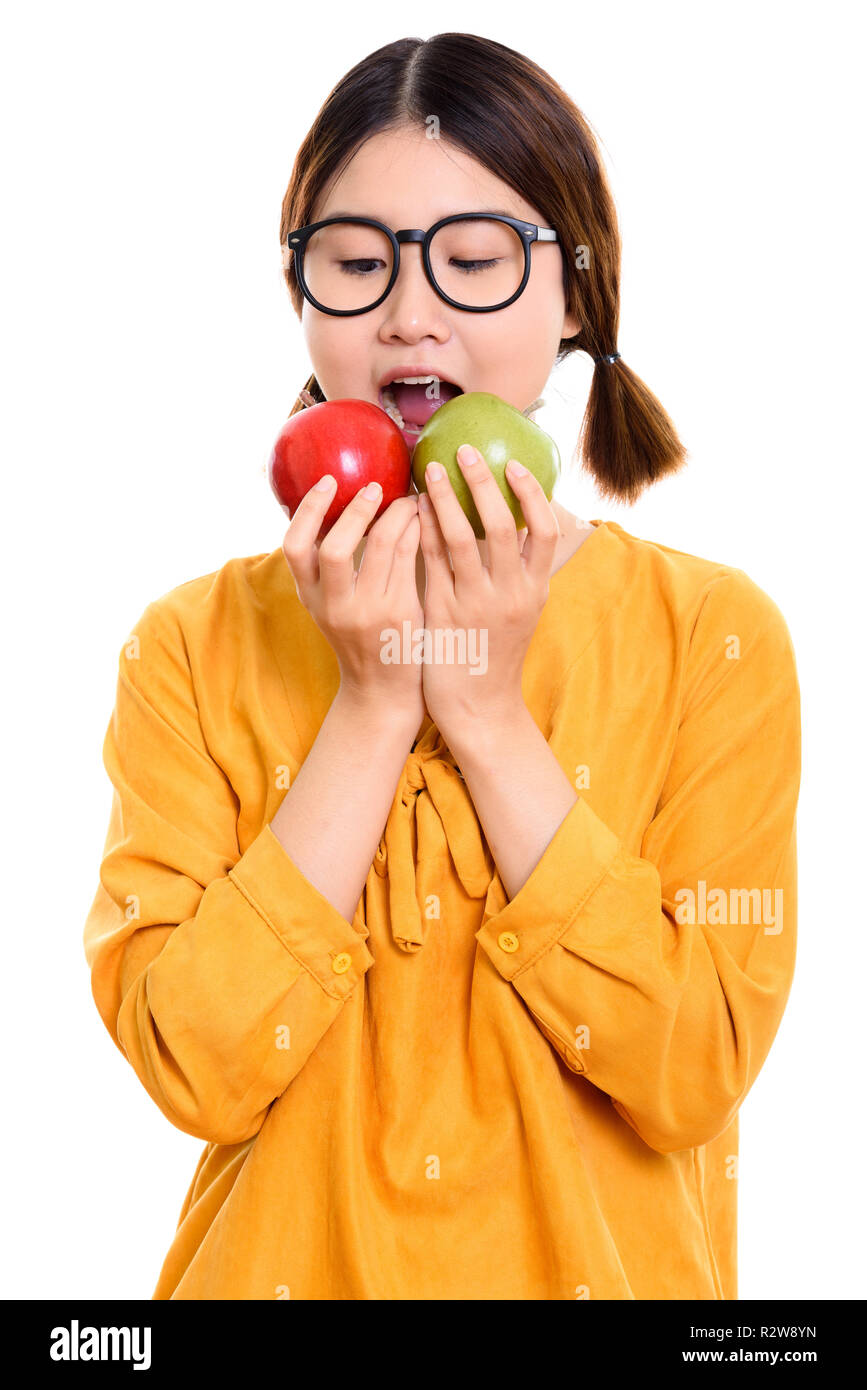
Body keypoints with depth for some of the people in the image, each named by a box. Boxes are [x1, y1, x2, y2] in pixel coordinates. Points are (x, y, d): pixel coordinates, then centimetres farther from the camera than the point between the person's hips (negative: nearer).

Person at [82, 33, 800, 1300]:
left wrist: (488, 710, -20)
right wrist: (371, 708, -20)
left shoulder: (714, 635, -9)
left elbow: (694, 1076, -16)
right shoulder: (195, 646, -7)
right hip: (287, 1263, 1)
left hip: (599, 1263, 0)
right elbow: (194, 1068, -16)